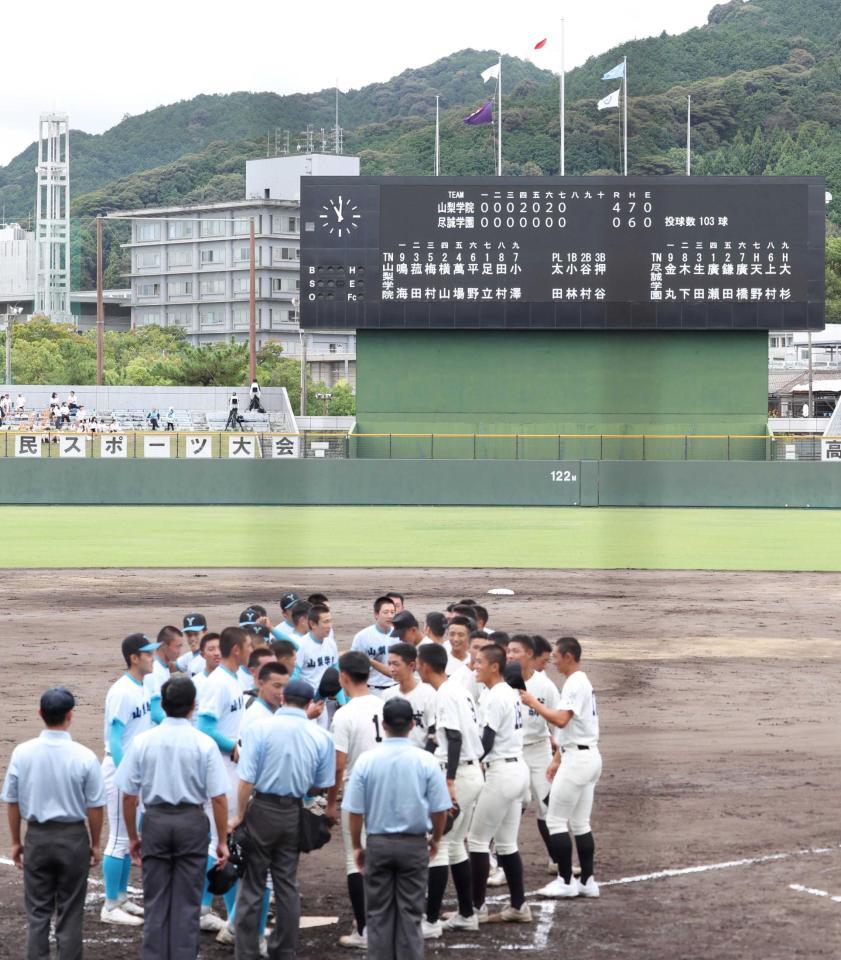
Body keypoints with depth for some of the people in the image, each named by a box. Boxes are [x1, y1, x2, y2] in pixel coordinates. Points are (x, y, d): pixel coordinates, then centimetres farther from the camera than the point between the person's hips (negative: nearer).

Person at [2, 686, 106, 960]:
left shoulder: (22, 753, -8)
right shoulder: (84, 757, -14)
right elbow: (94, 807, -7)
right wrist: (95, 843, 8)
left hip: (37, 836, 2)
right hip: (73, 837, -2)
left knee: (37, 911, 12)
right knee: (70, 912, 8)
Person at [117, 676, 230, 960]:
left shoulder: (142, 742, -4)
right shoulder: (204, 744, -8)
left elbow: (128, 796, -1)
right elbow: (218, 798, -8)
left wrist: (133, 836, 11)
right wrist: (222, 841, 1)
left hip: (155, 820, 1)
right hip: (192, 822, -1)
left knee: (155, 902, 10)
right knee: (187, 903, 6)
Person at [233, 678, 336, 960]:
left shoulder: (259, 729, -12)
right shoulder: (321, 736, -4)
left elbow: (246, 780, -15)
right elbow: (321, 785, 3)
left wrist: (241, 814, -3)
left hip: (262, 810, -3)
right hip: (294, 813, 3)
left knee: (252, 885, 3)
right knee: (287, 884, 13)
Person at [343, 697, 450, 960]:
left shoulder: (366, 760, -8)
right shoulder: (425, 761, -8)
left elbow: (354, 811, -5)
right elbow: (440, 809, -4)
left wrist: (357, 846, 9)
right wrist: (435, 840, 14)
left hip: (378, 843, 0)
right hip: (414, 844, 0)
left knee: (378, 913, 9)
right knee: (410, 913, 6)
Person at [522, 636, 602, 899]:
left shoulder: (574, 684, -15)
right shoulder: (583, 682, 17)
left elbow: (561, 720, -27)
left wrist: (533, 702, -16)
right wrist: (556, 759, 22)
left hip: (577, 758, -10)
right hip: (590, 757, 10)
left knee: (556, 820, -4)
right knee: (580, 823, 12)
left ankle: (566, 881, -3)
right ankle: (587, 881, 12)